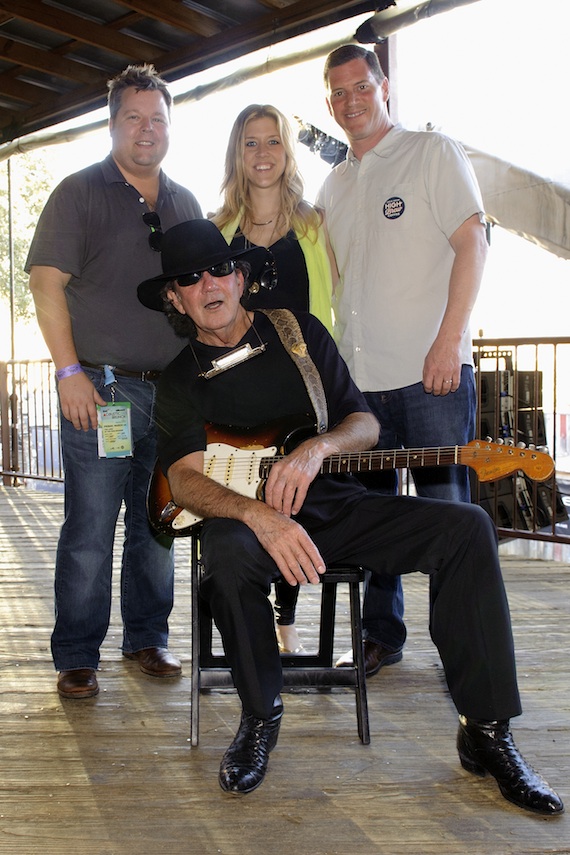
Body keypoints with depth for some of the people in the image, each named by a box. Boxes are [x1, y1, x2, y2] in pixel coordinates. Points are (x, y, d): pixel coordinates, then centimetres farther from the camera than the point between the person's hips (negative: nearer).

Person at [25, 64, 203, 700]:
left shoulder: (185, 204, 16)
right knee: (90, 531, -2)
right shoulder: (80, 193, 1)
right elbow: (46, 281, -6)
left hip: (171, 390, 5)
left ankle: (147, 638, 24)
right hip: (101, 388, -4)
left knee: (156, 525, 11)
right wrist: (70, 370, -13)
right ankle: (76, 658, 10)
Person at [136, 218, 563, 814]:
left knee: (466, 526, -19)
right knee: (227, 553, -39)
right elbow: (183, 479, -10)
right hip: (246, 514, -2)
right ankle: (260, 715, -11)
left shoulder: (298, 331, 10)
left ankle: (486, 732, -12)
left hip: (334, 505, 2)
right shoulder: (180, 380, 6)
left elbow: (365, 423, 7)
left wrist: (318, 448, -19)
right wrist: (260, 515, -31)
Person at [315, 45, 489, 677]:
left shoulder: (433, 154, 3)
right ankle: (381, 636, 23)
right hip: (357, 378, 5)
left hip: (432, 371, -5)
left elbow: (471, 243, -6)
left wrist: (448, 340, -16)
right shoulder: (334, 187, 19)